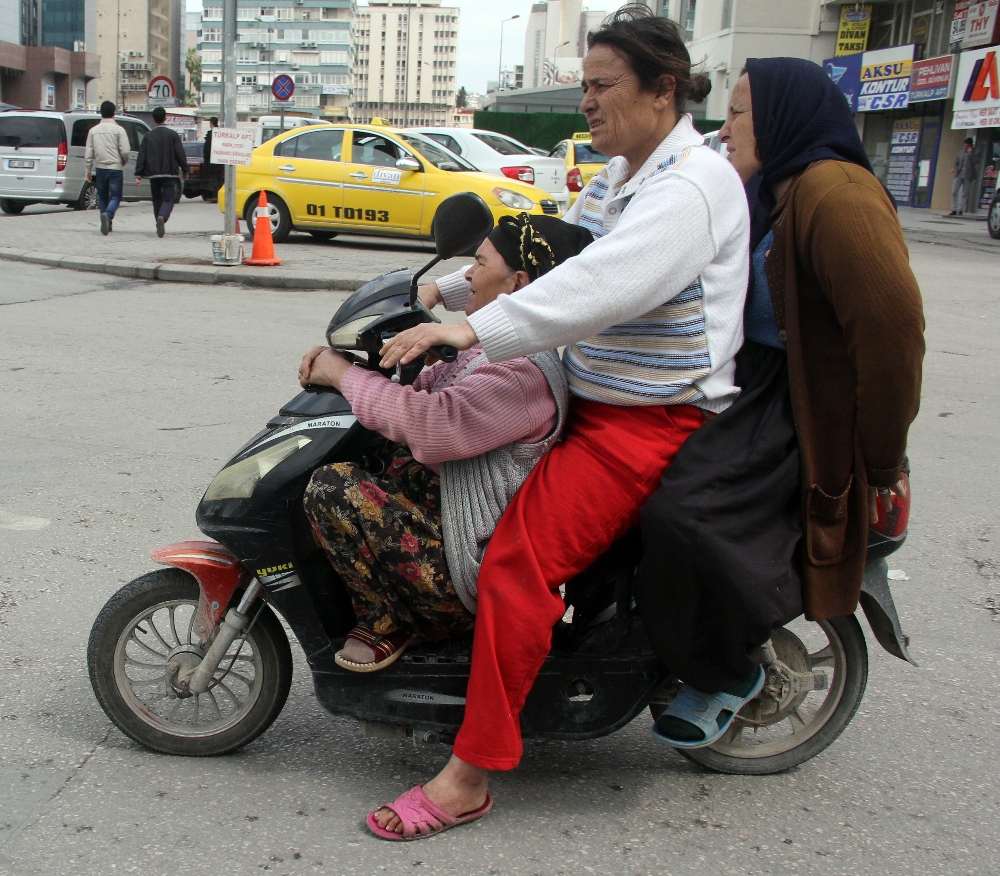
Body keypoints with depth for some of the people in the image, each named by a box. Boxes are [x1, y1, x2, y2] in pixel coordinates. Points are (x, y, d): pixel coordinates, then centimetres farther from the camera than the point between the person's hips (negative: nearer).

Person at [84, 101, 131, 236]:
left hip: (99, 168, 3)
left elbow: (88, 153, 5)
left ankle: (106, 224, 17)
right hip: (115, 168, -3)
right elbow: (125, 151, -10)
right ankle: (107, 215, -28)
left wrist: (88, 170, 12)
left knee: (102, 197, 15)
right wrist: (124, 162, 10)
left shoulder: (93, 130, 5)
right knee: (115, 196, 0)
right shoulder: (119, 130, -6)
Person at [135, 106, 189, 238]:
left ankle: (160, 226, 19)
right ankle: (162, 217, -33)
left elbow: (141, 156, 2)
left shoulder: (148, 136, 5)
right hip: (170, 173, -3)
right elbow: (180, 155, -3)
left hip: (153, 174, 3)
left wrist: (138, 175, 2)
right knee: (169, 198, -5)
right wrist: (185, 171, 7)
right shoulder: (173, 135, -3)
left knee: (157, 199, 16)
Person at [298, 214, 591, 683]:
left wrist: (344, 375, -19)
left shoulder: (527, 373, -23)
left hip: (478, 571, -11)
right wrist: (336, 361, -1)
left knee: (332, 486, -22)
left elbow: (433, 422, -33)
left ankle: (386, 622, 1)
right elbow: (422, 391, 15)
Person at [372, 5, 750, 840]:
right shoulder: (618, 177, 17)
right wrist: (445, 286, 14)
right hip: (593, 397, 11)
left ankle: (471, 771, -12)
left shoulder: (694, 183, -18)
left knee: (519, 560, -22)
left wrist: (474, 328, -36)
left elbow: (601, 286, -31)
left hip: (652, 420, -11)